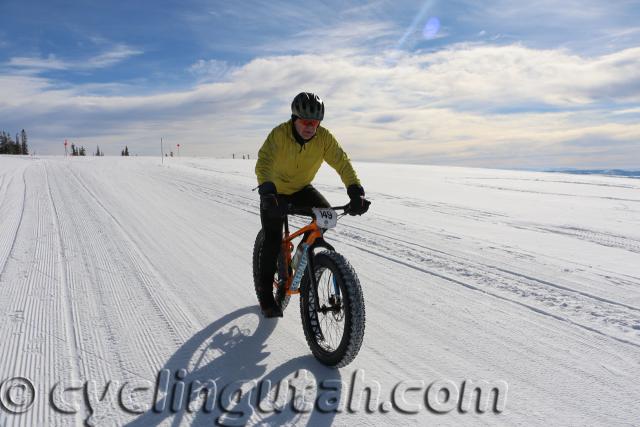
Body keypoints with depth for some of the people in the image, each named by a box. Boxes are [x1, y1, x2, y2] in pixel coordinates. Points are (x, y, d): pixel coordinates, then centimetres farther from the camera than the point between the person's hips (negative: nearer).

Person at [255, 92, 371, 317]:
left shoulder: (324, 137, -19)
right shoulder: (279, 134, -28)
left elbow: (342, 163, -24)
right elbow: (263, 164, -39)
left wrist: (356, 192, -40)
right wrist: (267, 193, -57)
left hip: (302, 189, 3)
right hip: (275, 191, -3)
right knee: (273, 240, -9)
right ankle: (266, 295, 7)